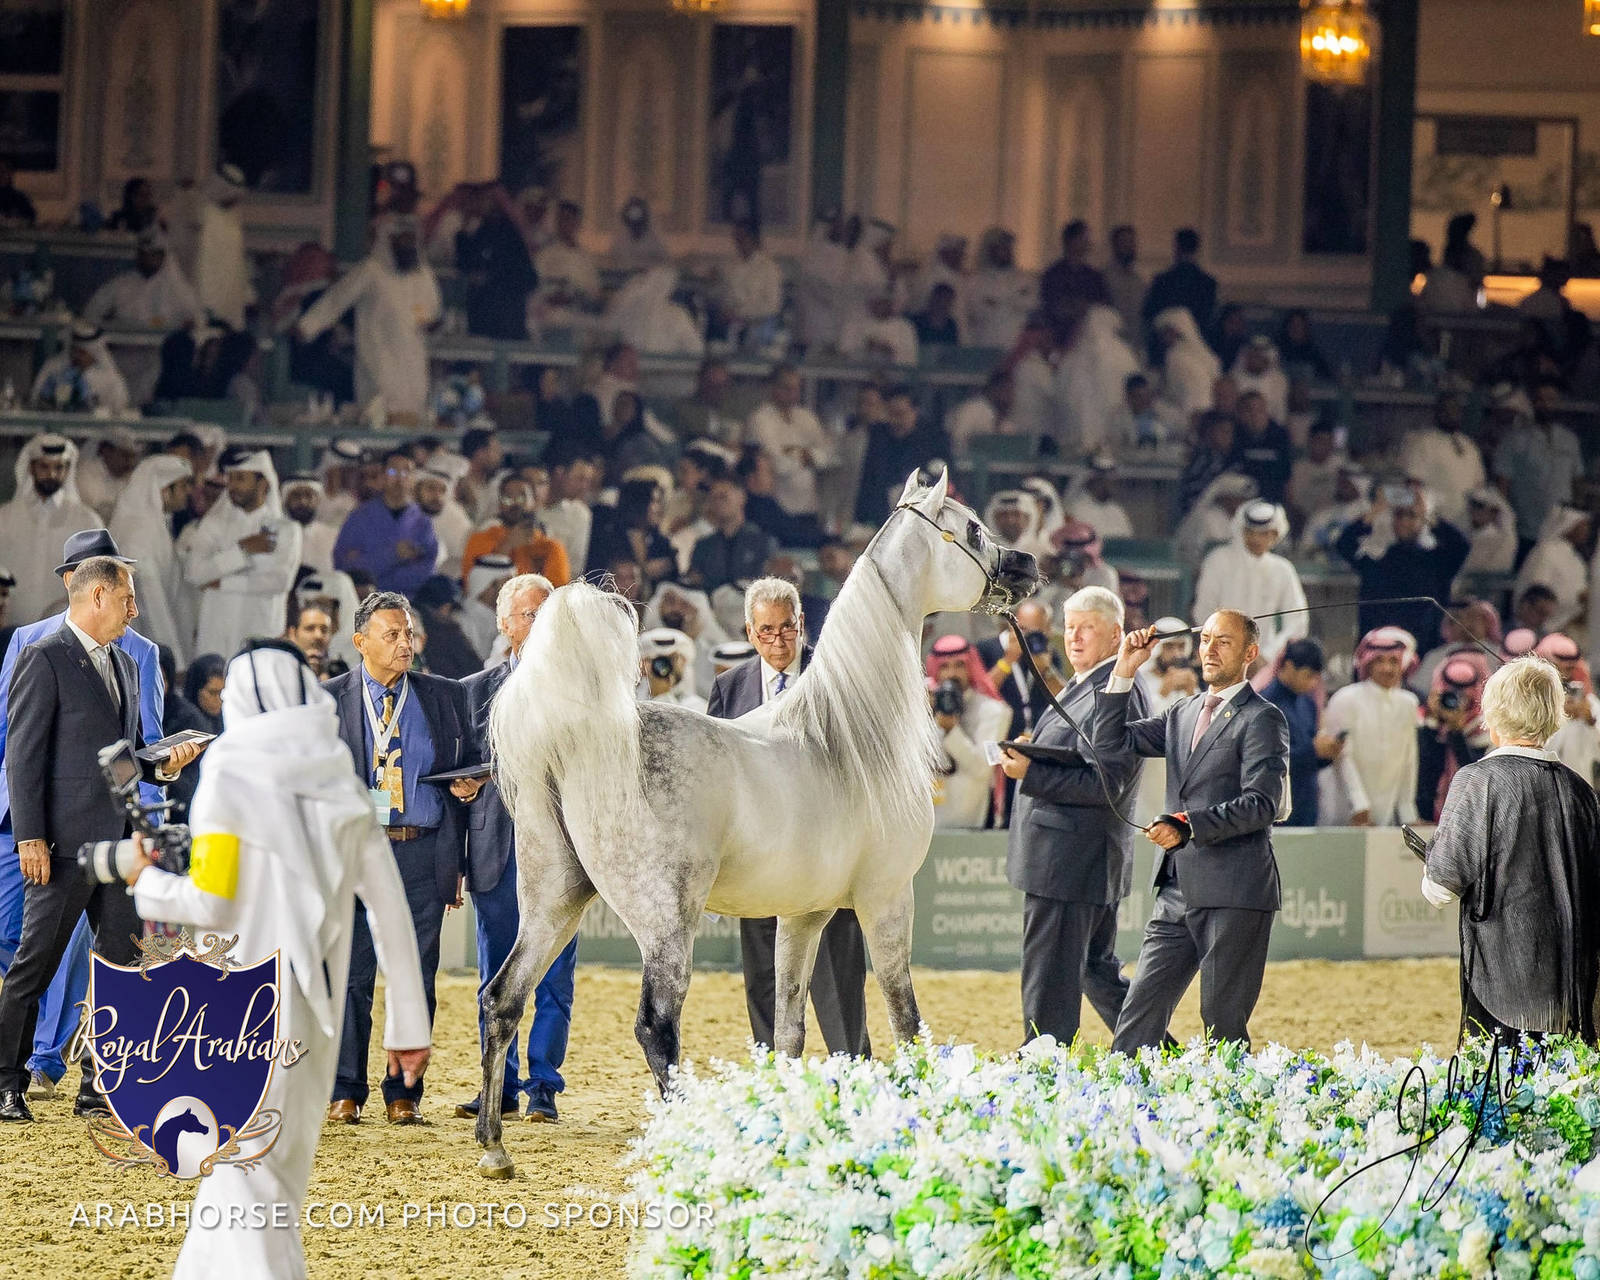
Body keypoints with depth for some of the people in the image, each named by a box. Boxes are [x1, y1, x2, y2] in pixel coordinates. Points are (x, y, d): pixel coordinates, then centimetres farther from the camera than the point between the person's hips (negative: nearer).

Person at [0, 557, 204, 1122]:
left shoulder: (124, 666, 18)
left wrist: (163, 763, 3)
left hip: (117, 840, 8)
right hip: (65, 842, -8)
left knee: (124, 962, 6)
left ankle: (100, 1088, 11)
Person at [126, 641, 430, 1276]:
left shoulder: (229, 783, -8)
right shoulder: (345, 794, 5)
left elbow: (212, 904, -13)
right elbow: (392, 912, 5)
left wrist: (147, 881, 6)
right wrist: (408, 1025, 10)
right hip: (316, 1010, 5)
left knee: (245, 1176, -3)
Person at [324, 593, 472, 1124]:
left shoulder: (446, 698, 10)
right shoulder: (326, 700, 6)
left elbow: (471, 764, 19)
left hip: (423, 854, 1)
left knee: (416, 978, 2)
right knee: (350, 975, -1)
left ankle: (404, 1093, 9)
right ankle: (345, 1092, 7)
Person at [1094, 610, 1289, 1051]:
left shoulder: (1262, 720, -5)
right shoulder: (1182, 714, 19)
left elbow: (1261, 804, -14)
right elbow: (1110, 742, 15)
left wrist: (1189, 826, -23)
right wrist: (1124, 671, 7)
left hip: (1234, 891, -7)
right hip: (1178, 892, 7)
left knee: (1224, 1027, -4)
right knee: (1138, 1018, 3)